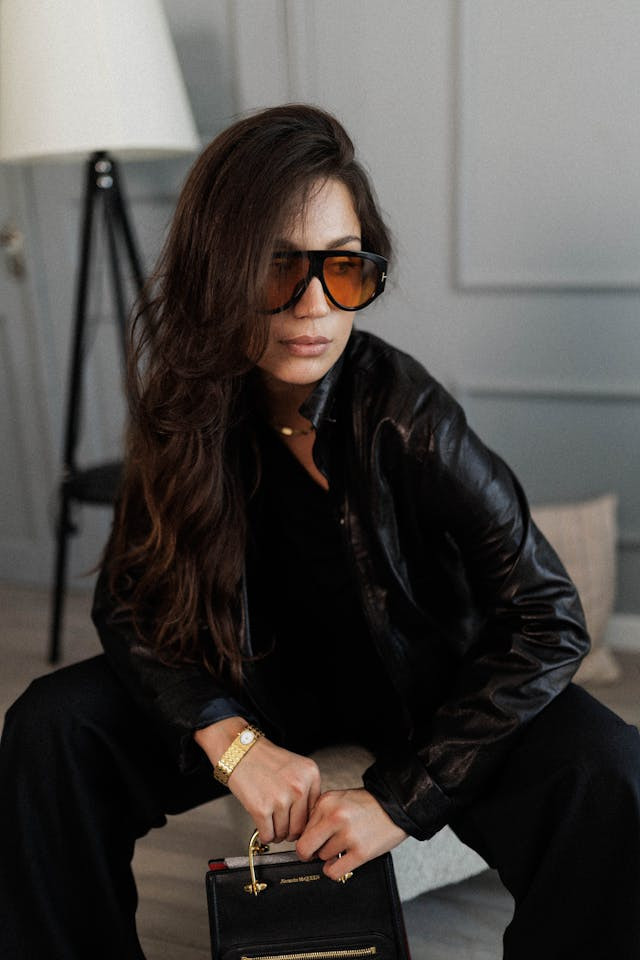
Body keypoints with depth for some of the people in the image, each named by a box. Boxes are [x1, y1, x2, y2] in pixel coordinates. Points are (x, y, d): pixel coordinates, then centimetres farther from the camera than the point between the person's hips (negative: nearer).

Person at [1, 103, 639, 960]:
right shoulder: (191, 409, -14)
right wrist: (230, 737, -23)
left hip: (425, 686, -2)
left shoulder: (403, 411, -24)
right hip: (267, 680, 3)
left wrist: (404, 796, -25)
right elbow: (125, 600, -7)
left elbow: (549, 619, -23)